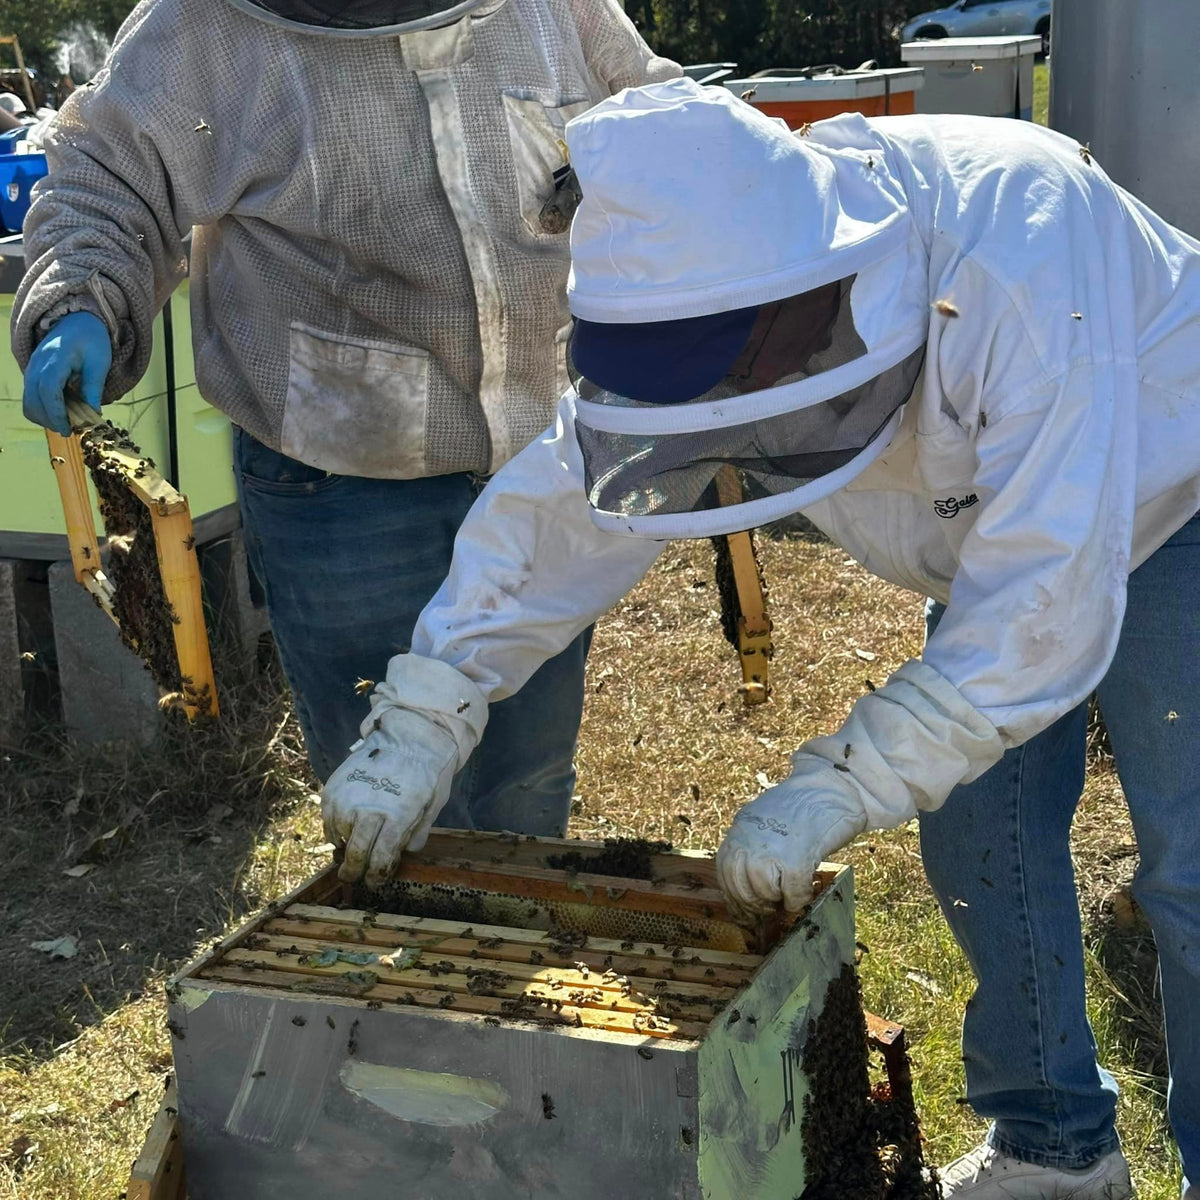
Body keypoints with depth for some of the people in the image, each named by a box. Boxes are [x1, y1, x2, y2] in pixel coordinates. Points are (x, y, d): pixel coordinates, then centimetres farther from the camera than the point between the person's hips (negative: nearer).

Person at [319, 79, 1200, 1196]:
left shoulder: (1015, 257, -42)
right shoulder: (706, 290, -22)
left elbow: (1049, 599, -41)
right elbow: (559, 498, -15)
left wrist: (833, 790, -40)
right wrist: (422, 719, -21)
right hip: (996, 520, 6)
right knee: (977, 836, 6)